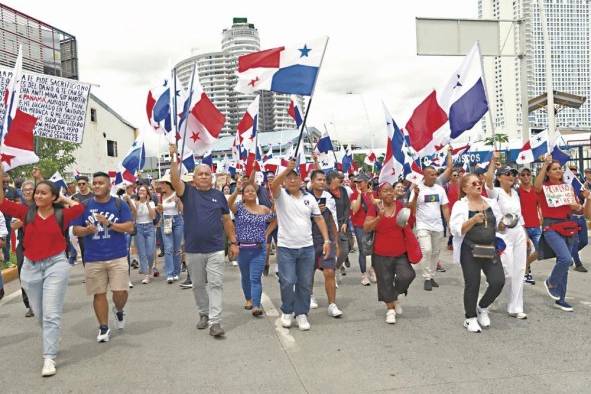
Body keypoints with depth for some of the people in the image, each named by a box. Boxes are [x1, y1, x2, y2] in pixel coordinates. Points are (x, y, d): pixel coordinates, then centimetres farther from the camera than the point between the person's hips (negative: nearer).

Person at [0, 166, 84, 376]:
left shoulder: (61, 215, -4)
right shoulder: (27, 212, 1)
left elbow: (79, 207, -4)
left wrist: (64, 199, 7)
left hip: (56, 265, -3)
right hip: (30, 267, 3)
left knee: (51, 313, -7)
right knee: (39, 313, 16)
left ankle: (49, 358, -4)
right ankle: (52, 341, 42)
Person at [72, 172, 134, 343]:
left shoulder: (119, 204, 0)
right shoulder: (85, 206, 5)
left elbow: (129, 227, -6)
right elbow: (76, 230, 6)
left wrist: (109, 223, -17)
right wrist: (86, 230, -15)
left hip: (117, 256, -2)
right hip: (93, 259, 2)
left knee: (120, 291, -4)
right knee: (99, 293, 6)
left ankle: (119, 310, 30)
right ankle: (103, 328, 19)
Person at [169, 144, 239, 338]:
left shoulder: (218, 195, 4)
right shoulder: (188, 192, 1)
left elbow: (227, 220, 8)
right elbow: (175, 179, -18)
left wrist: (234, 242, 5)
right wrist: (174, 159, -29)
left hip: (215, 250, 0)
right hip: (192, 250, 1)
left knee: (216, 284, -4)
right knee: (198, 285, 14)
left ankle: (215, 322, -2)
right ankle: (203, 314, 31)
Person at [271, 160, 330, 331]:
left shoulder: (309, 198, 7)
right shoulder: (281, 195, -2)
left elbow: (319, 219, 9)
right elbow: (273, 185, -25)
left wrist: (326, 240, 1)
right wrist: (287, 169, -38)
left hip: (307, 247, 3)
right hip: (285, 248, -3)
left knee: (305, 284, 7)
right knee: (287, 283, -2)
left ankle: (301, 314, 21)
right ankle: (287, 312, 20)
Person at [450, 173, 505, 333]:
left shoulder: (491, 203, 11)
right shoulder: (460, 205, -5)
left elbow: (499, 225, 18)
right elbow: (456, 230, -16)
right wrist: (473, 220, -26)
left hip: (490, 249, 4)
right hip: (470, 251, -4)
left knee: (498, 281, -5)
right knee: (472, 285, 2)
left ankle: (482, 307, 24)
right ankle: (470, 318, 23)